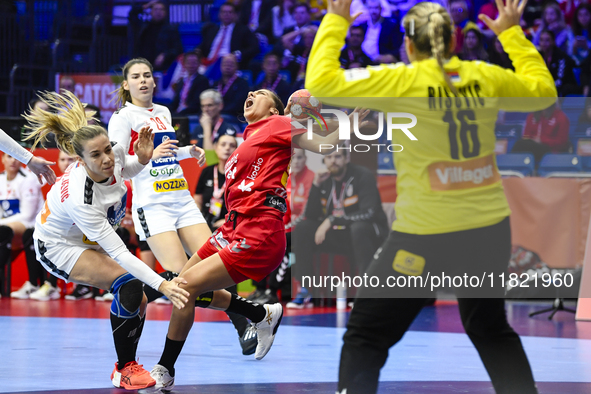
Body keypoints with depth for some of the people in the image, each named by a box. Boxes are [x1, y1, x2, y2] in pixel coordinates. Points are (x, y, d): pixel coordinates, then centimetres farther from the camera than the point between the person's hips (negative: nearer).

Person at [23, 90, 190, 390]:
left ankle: (127, 366, 18)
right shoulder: (79, 198, -40)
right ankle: (124, 370, -14)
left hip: (91, 240, 8)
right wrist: (160, 284, -43)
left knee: (136, 303, -2)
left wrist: (142, 159, -17)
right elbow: (118, 252, -37)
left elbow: (125, 170, 7)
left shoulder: (116, 153, -22)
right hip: (59, 247, -8)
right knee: (129, 285, -27)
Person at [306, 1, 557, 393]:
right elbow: (544, 91, 21)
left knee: (365, 338, 5)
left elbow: (321, 82, -11)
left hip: (427, 233, -5)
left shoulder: (401, 81, -11)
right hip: (490, 227, 5)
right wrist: (513, 33, 29)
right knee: (491, 329, 27)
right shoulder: (485, 76, 3)